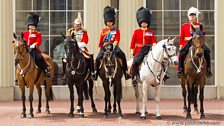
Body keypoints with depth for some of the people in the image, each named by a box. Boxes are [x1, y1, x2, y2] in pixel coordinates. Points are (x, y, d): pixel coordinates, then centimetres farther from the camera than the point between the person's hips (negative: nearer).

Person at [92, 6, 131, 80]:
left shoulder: (116, 31, 10)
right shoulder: (103, 31, 14)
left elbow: (117, 40, -4)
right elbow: (100, 42, 15)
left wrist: (114, 44, -24)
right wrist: (100, 49, 4)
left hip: (114, 47, -1)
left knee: (122, 56, -25)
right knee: (98, 58, -23)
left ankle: (125, 72, -20)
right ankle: (96, 72, -10)